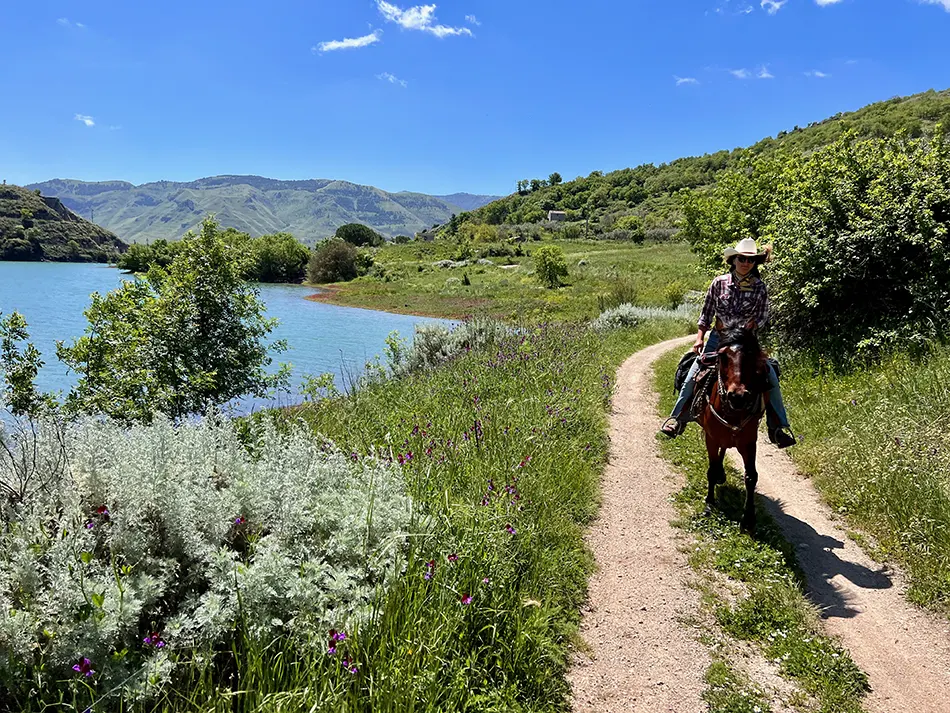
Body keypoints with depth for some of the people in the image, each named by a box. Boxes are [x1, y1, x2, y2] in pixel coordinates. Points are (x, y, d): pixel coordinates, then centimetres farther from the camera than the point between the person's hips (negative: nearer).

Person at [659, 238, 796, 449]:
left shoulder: (759, 287, -1)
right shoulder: (719, 283, -1)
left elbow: (763, 317, 6)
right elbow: (706, 314, 4)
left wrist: (753, 324, -15)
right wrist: (699, 338, -5)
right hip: (718, 338, 0)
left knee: (771, 377, -12)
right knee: (693, 375, -11)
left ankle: (778, 427, -1)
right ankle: (677, 418, 3)